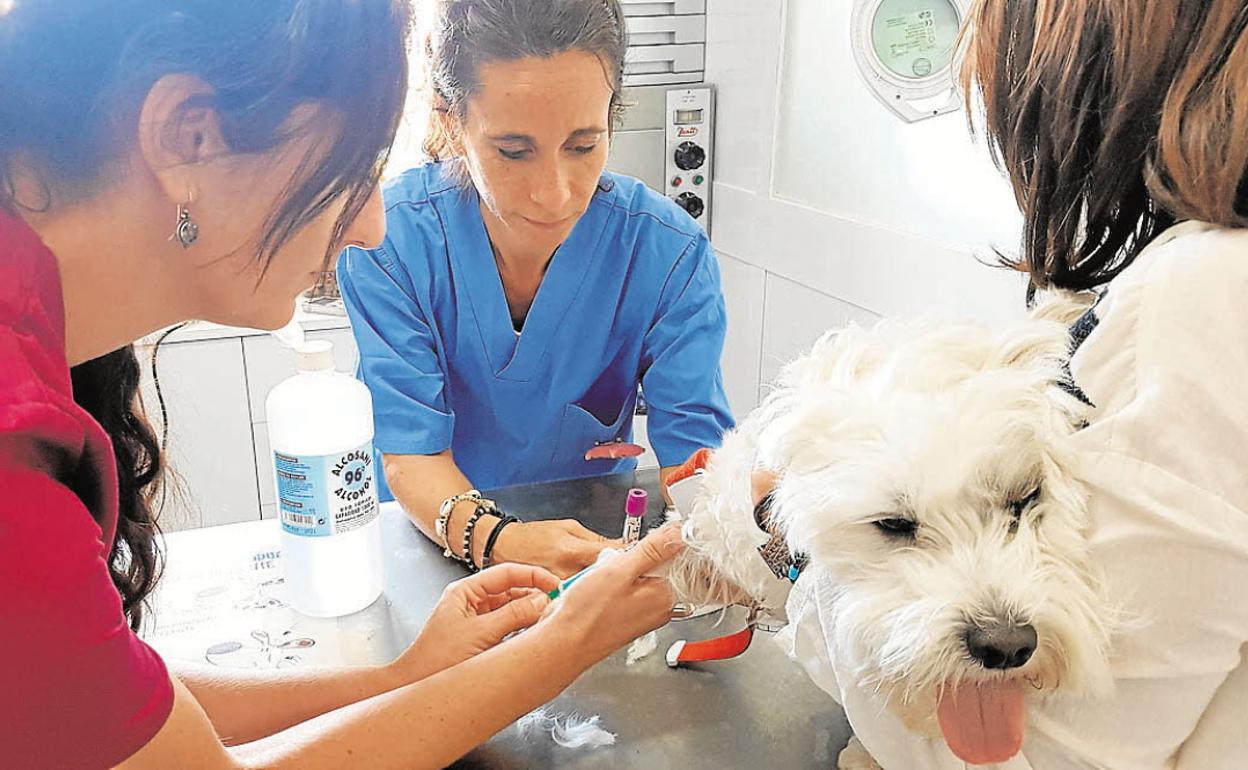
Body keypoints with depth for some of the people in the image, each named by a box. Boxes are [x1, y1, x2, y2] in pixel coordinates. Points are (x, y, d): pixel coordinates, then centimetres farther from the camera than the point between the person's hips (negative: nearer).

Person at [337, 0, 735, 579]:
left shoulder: (670, 252, -15)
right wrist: (496, 539, -39)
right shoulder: (387, 237, -17)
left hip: (600, 534, 2)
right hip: (431, 542, -1)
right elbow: (411, 454, -18)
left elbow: (695, 447, -15)